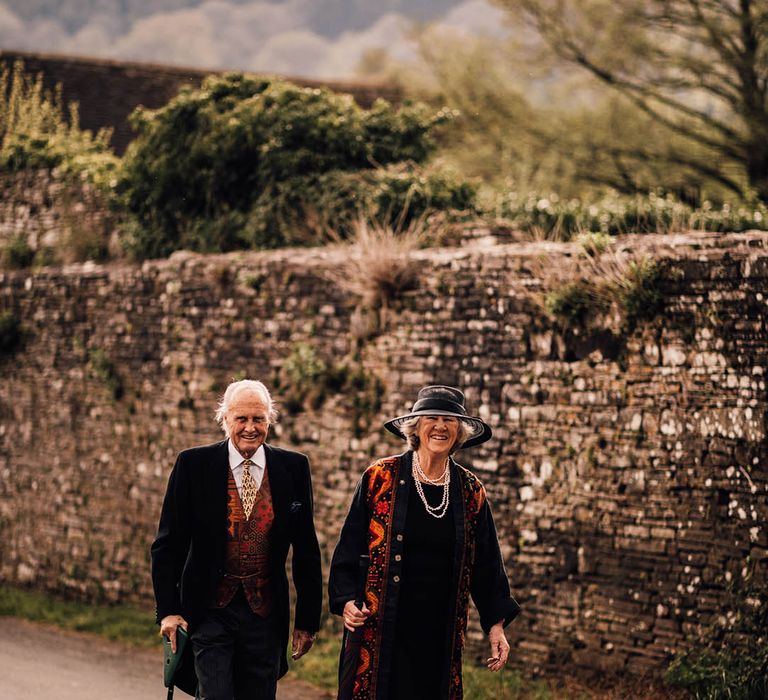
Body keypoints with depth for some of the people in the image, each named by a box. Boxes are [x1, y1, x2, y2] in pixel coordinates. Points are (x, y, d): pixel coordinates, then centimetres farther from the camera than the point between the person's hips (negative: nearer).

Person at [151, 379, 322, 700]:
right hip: (209, 611, -2)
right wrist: (168, 610, -6)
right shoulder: (193, 464, -3)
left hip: (266, 614, 2)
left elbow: (306, 550, 6)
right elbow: (168, 544, 0)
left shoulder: (293, 468, 2)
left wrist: (308, 619, 5)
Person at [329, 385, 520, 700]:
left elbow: (486, 562, 10)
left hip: (441, 632, 3)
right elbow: (350, 547, 1)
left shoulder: (470, 491, 5)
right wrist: (347, 600, -10)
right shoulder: (381, 478, -3)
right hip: (382, 631, -2)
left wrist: (496, 624, 6)